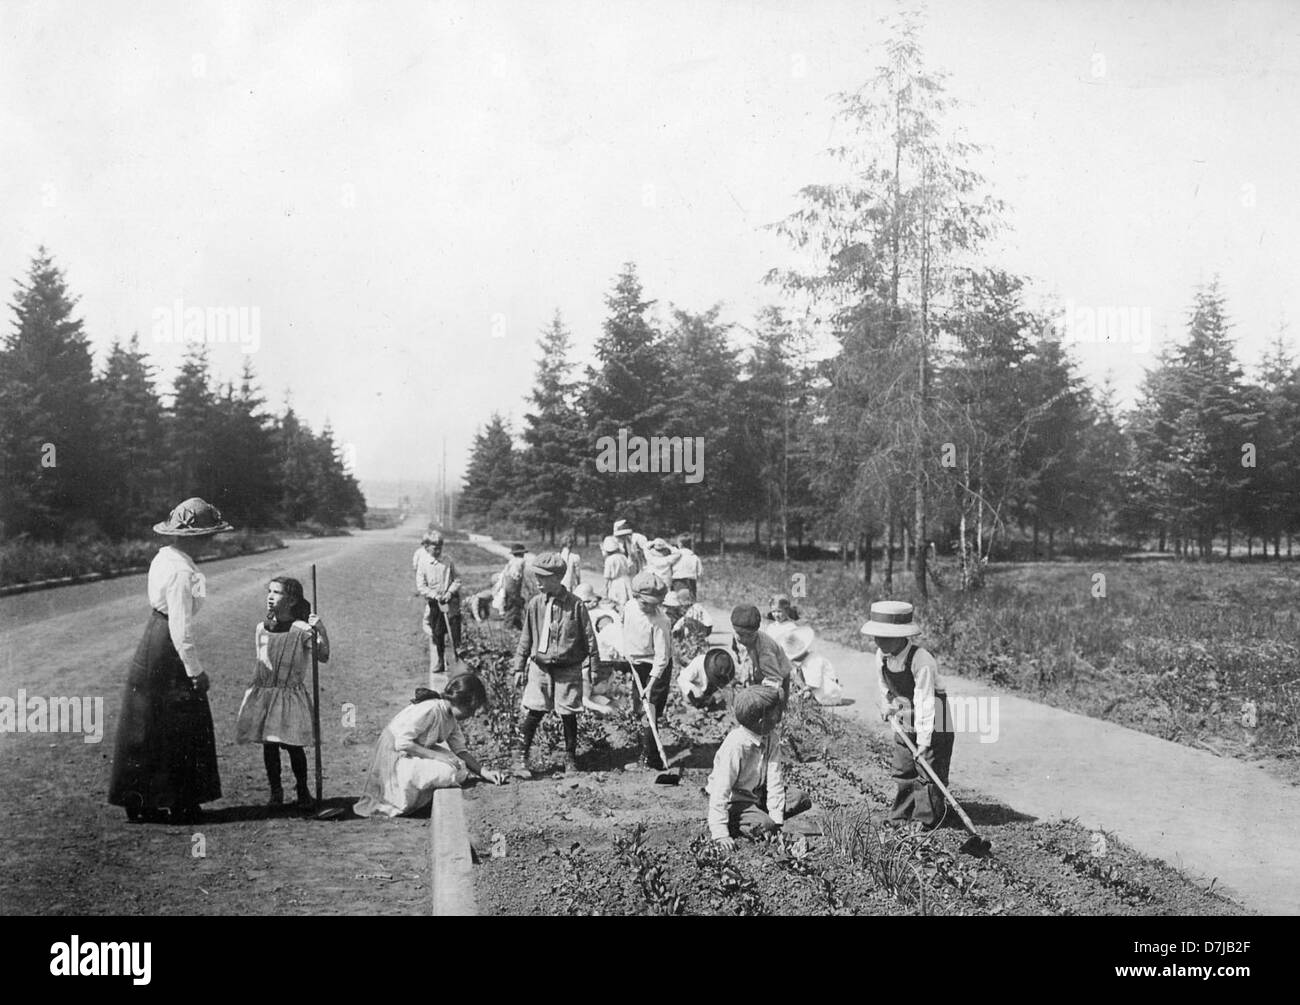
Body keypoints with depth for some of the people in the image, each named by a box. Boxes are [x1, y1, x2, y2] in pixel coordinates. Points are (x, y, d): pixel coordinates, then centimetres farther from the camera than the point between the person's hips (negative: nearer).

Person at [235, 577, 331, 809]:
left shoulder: (301, 630, -9)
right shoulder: (261, 629, 7)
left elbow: (323, 657, -19)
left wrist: (321, 631, -33)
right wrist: (253, 689, 17)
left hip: (291, 693, -4)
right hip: (263, 693, 4)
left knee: (293, 745, -4)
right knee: (268, 745, 6)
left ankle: (303, 792, 14)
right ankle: (275, 792, 19)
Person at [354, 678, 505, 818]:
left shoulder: (451, 716, 2)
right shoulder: (430, 710, -26)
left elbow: (460, 750, 5)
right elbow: (401, 743, -28)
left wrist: (484, 772, -7)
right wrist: (437, 755, -28)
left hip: (417, 758, 9)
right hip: (395, 758, -9)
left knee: (460, 764, -1)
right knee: (449, 772, -24)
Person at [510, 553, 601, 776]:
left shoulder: (576, 605, -7)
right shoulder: (535, 604, 0)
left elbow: (589, 638, -1)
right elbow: (525, 638, 8)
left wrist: (592, 667, -1)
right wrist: (519, 667, 8)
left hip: (569, 669, -1)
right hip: (540, 667, 1)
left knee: (568, 715, 6)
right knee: (533, 713, -4)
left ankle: (570, 759, 23)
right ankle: (520, 759, 3)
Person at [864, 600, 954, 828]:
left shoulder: (922, 661, -31)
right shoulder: (882, 656, -11)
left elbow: (925, 702, -32)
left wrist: (923, 741, -33)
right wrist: (886, 706, 16)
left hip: (932, 722, -7)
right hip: (904, 720, 7)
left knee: (928, 773, -5)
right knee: (902, 770, 12)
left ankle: (926, 822, 6)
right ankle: (900, 818, 23)